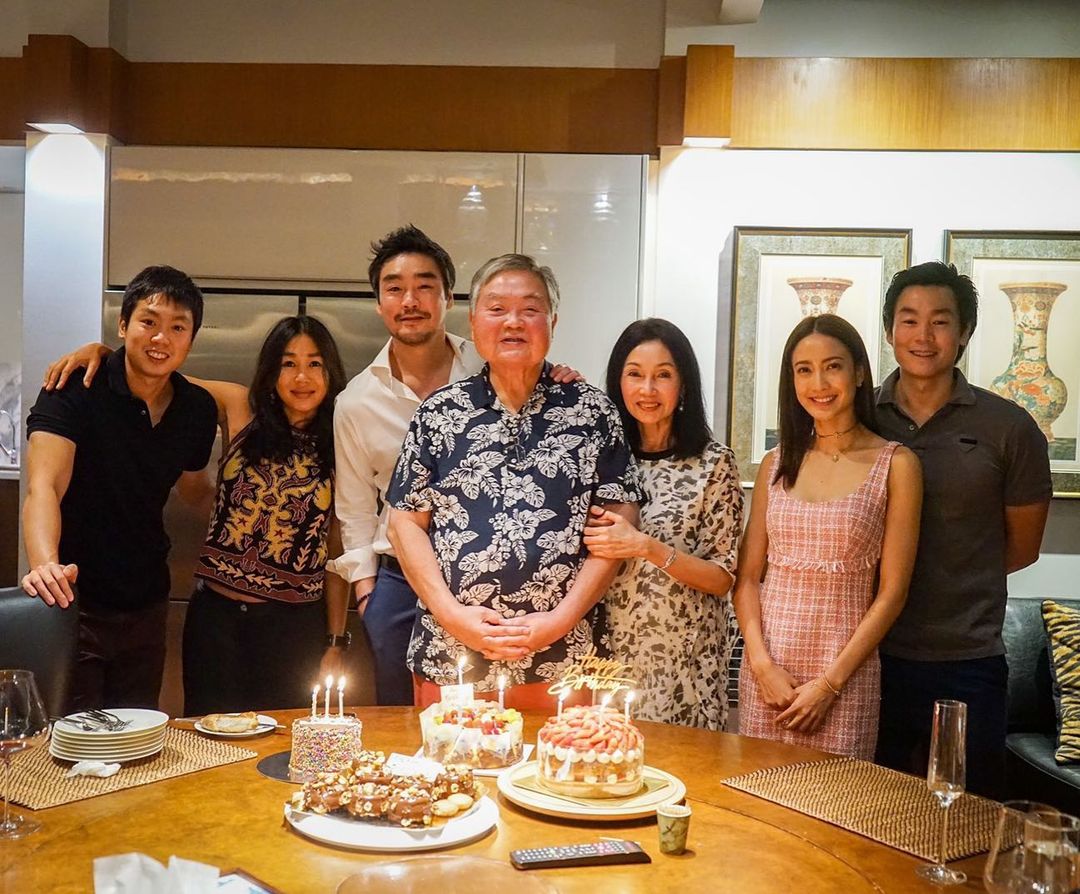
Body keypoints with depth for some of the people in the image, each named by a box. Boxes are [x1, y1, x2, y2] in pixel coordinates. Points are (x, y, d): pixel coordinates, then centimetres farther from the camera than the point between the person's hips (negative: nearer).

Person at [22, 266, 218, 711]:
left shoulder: (199, 409, 0)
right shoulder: (75, 390, -14)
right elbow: (43, 488, -26)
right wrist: (46, 565, -45)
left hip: (147, 607, 5)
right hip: (74, 603, -5)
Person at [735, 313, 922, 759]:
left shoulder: (896, 464, -2)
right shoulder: (776, 464, 8)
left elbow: (892, 592, -5)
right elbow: (747, 576, 7)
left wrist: (829, 682, -9)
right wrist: (762, 664, -6)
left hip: (846, 673, -3)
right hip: (766, 668, 3)